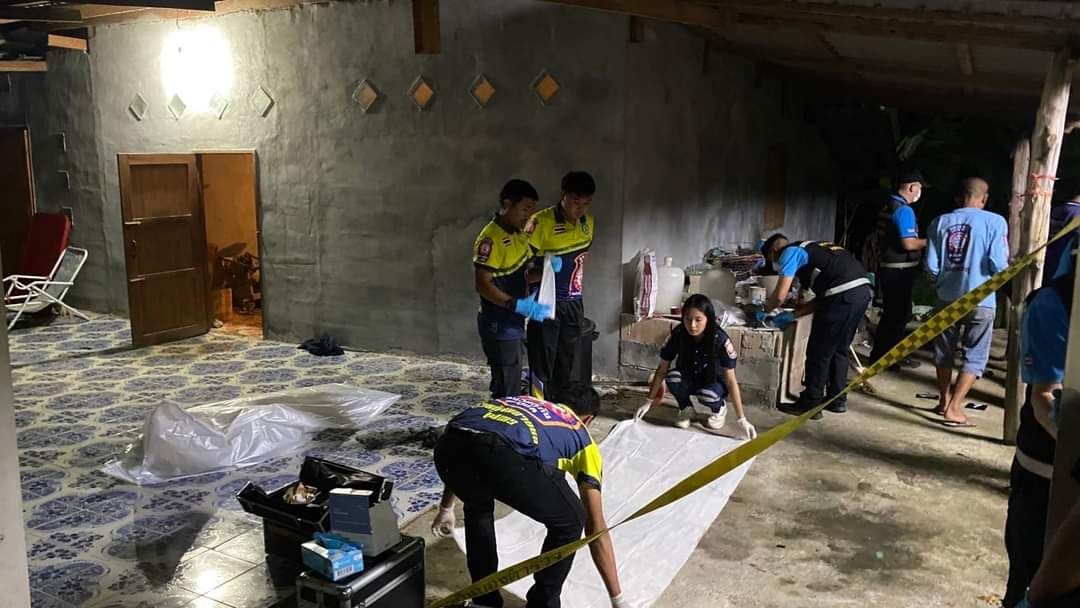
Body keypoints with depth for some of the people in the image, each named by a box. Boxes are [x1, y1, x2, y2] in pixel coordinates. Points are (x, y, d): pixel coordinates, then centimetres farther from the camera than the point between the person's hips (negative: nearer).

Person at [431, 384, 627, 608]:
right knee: (570, 522, 22)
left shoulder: (518, 401, 44)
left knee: (477, 508, 39)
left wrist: (446, 508, 65)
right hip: (504, 455, -5)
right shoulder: (582, 437, 31)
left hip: (449, 444, 6)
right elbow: (596, 528, 28)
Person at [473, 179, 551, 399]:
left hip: (513, 322, 9)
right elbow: (482, 284, -22)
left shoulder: (519, 234, 11)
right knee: (507, 388, -4)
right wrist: (518, 305, -28)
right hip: (498, 324, -9)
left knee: (511, 383, 16)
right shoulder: (491, 238, -18)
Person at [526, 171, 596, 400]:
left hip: (574, 303, 6)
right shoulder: (541, 222, -16)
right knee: (542, 364, -1)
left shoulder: (588, 222, 4)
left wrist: (576, 285, 15)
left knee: (566, 365, 12)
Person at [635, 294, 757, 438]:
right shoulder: (678, 334, -22)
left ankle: (719, 408, 1)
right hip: (689, 380, 2)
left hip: (714, 382, -2)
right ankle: (686, 408, -1)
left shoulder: (720, 339, -29)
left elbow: (731, 379, -27)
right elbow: (662, 369, -12)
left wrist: (741, 419, -31)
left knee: (706, 396, -36)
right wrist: (650, 401, -12)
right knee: (673, 377, -32)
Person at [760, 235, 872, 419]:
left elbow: (780, 295, -3)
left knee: (819, 353, 4)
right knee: (840, 350, 21)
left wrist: (763, 311, 16)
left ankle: (810, 405, 12)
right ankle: (837, 400, 30)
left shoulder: (790, 252, 6)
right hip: (863, 289, 9)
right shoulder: (811, 249, 31)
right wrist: (793, 315, 29)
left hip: (842, 295, -9)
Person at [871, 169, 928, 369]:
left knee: (890, 313, 17)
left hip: (887, 267, 9)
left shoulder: (887, 207, 11)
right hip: (900, 270, -9)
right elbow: (908, 243, -24)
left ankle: (879, 354, 23)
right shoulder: (904, 210, -17)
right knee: (900, 314, 1)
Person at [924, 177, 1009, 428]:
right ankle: (954, 408, 0)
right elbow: (998, 264, -14)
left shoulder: (941, 222, 0)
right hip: (981, 299, -3)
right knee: (975, 355, 7)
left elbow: (931, 265, -2)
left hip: (947, 296, 3)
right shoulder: (995, 222, -9)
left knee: (945, 350, 19)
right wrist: (1000, 271, 10)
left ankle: (944, 400, 30)